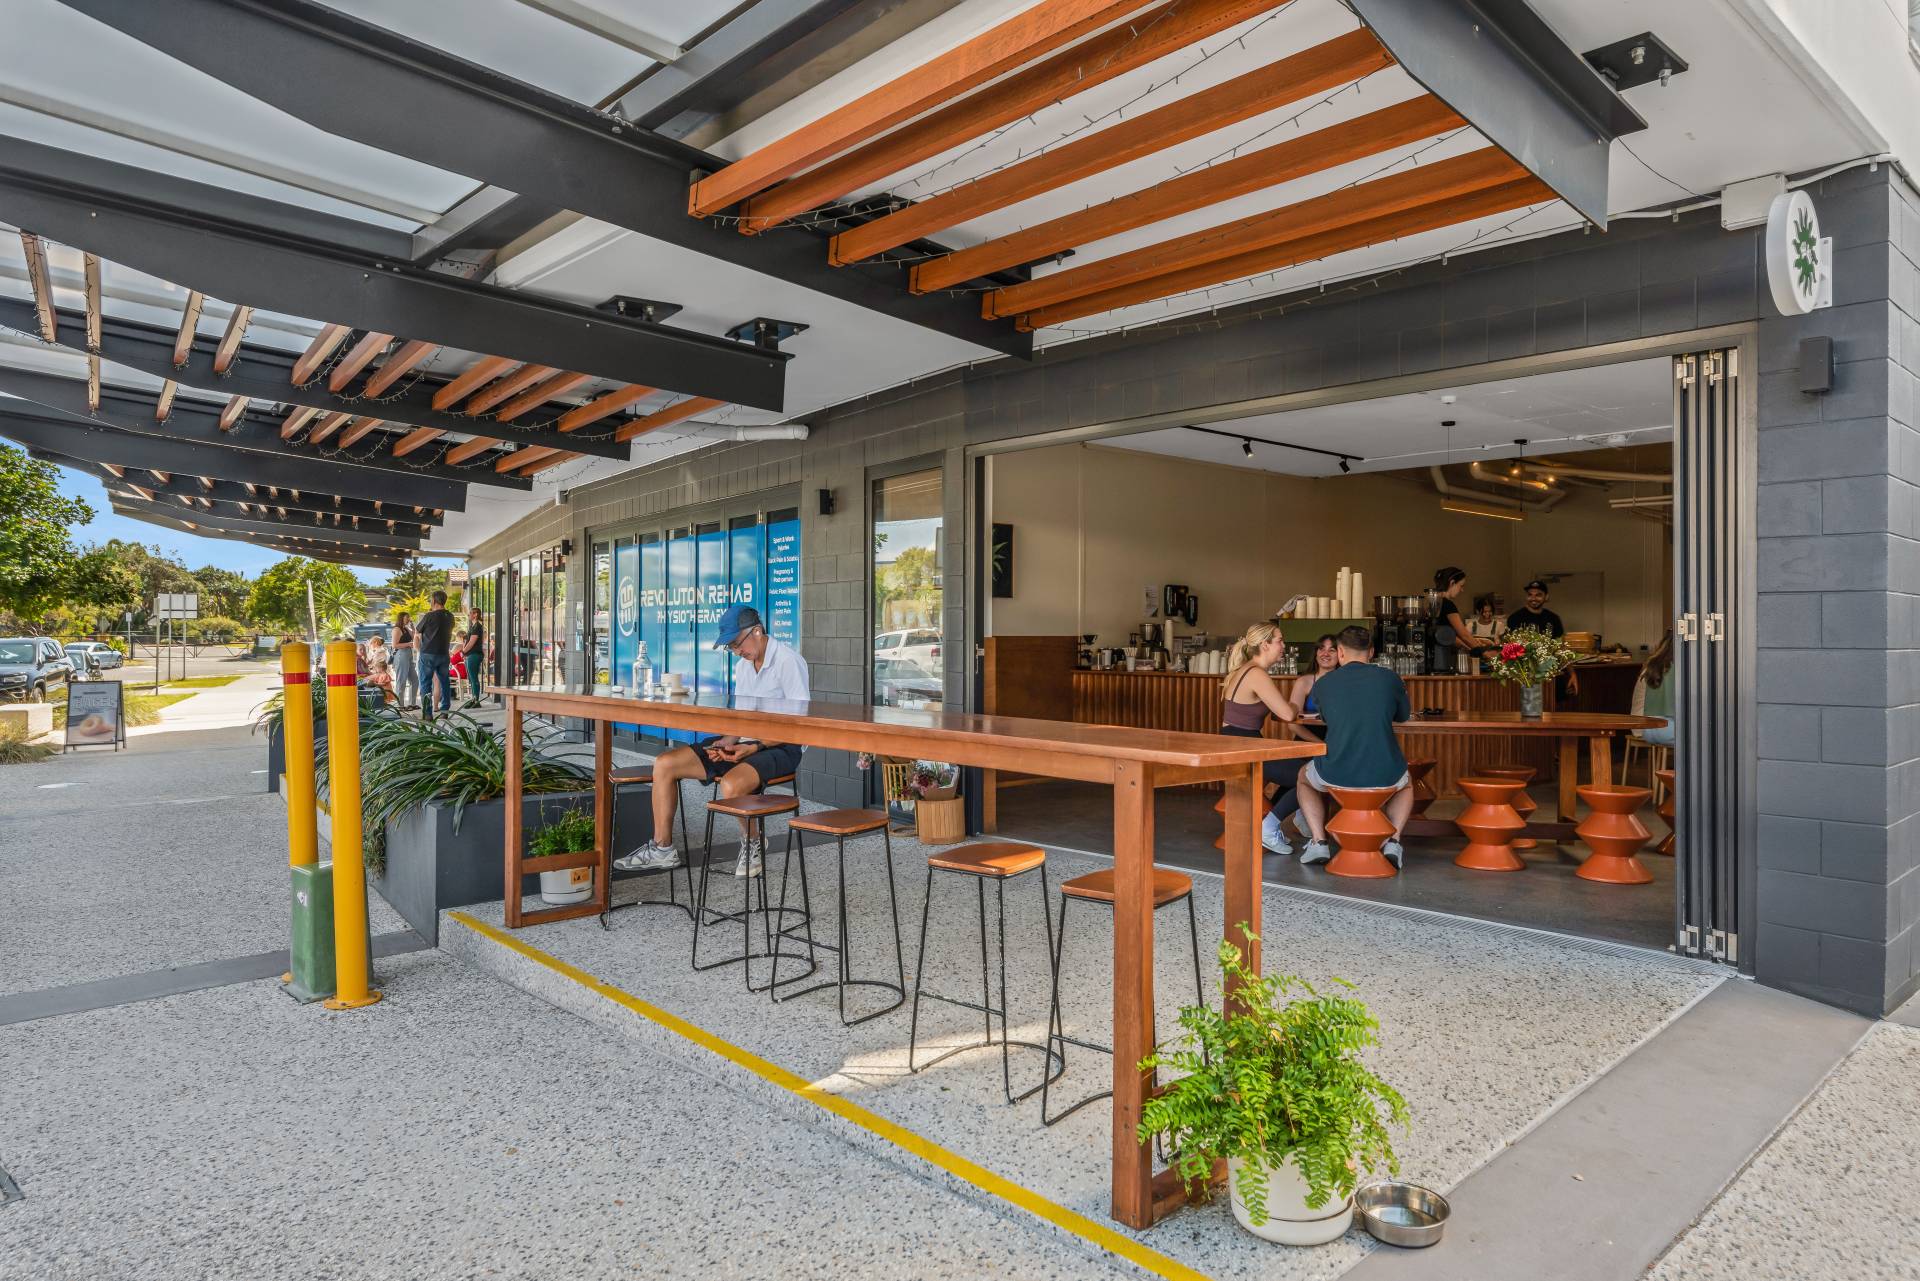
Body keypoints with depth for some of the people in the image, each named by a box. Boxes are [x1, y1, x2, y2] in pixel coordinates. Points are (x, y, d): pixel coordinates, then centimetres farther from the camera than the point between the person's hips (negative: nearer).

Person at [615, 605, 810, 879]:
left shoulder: (788, 660, -13)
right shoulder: (742, 664, 14)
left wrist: (754, 748, -21)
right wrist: (727, 742, -3)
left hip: (780, 747, -8)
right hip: (743, 743, 8)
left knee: (731, 784, -37)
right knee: (664, 764, -3)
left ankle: (753, 843, -5)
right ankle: (662, 849, 5)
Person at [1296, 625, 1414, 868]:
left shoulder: (1323, 683, 4)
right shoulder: (1390, 678, 3)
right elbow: (1404, 716, 23)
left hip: (1336, 775, -1)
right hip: (1385, 775, 1)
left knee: (1305, 779, 33)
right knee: (1405, 785, 37)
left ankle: (1318, 842, 14)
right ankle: (1393, 841, 15)